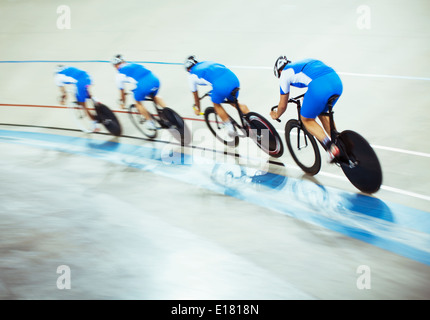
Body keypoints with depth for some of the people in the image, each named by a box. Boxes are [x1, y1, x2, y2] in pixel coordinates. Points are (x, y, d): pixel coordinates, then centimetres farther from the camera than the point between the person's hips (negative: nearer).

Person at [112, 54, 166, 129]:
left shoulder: (119, 74, 20)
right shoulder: (134, 64, 34)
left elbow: (122, 92, 29)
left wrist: (123, 103, 47)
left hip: (143, 85, -5)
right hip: (155, 80, 5)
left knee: (138, 102, 24)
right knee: (153, 96, 36)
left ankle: (150, 122, 23)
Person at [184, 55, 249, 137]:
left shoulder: (192, 76, 22)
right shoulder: (207, 63, 35)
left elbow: (196, 96, 34)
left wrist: (197, 109, 52)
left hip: (221, 86, -5)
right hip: (234, 79, 5)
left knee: (216, 104, 25)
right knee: (233, 102, 31)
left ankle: (230, 128, 20)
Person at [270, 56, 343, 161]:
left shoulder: (284, 73, 19)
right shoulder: (303, 63, 37)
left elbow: (283, 105, 26)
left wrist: (276, 115, 47)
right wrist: (308, 98, 70)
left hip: (320, 86, -7)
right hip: (337, 81, 7)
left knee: (306, 119, 15)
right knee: (322, 113, 31)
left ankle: (331, 147, 1)